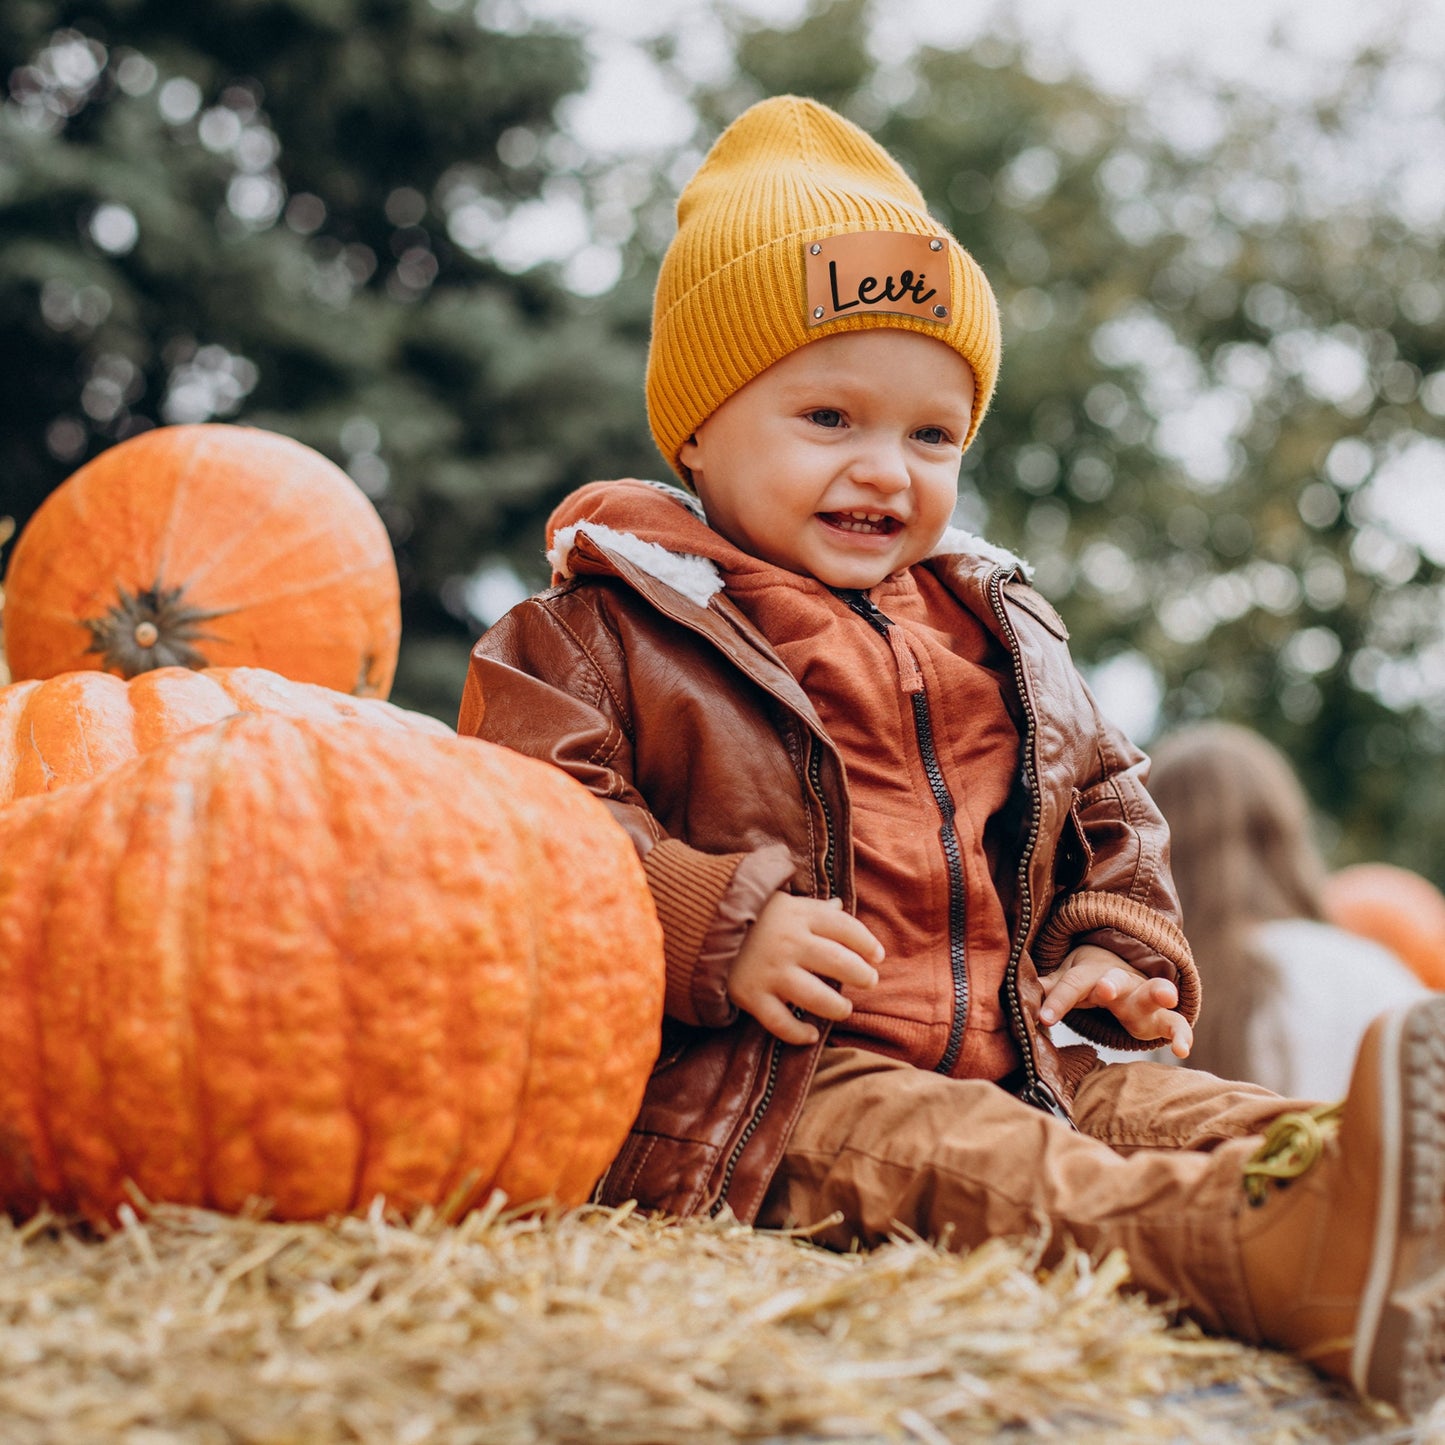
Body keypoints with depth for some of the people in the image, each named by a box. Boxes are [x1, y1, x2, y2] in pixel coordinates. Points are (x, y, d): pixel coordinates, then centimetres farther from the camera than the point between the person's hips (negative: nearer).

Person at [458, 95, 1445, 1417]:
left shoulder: (1000, 637, 21)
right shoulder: (603, 628, 2)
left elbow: (1108, 805, 31)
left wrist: (1121, 951, 12)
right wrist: (715, 931, -21)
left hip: (1008, 1061, 6)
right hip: (747, 1085, -6)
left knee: (1192, 1109, -18)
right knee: (925, 1154, -35)